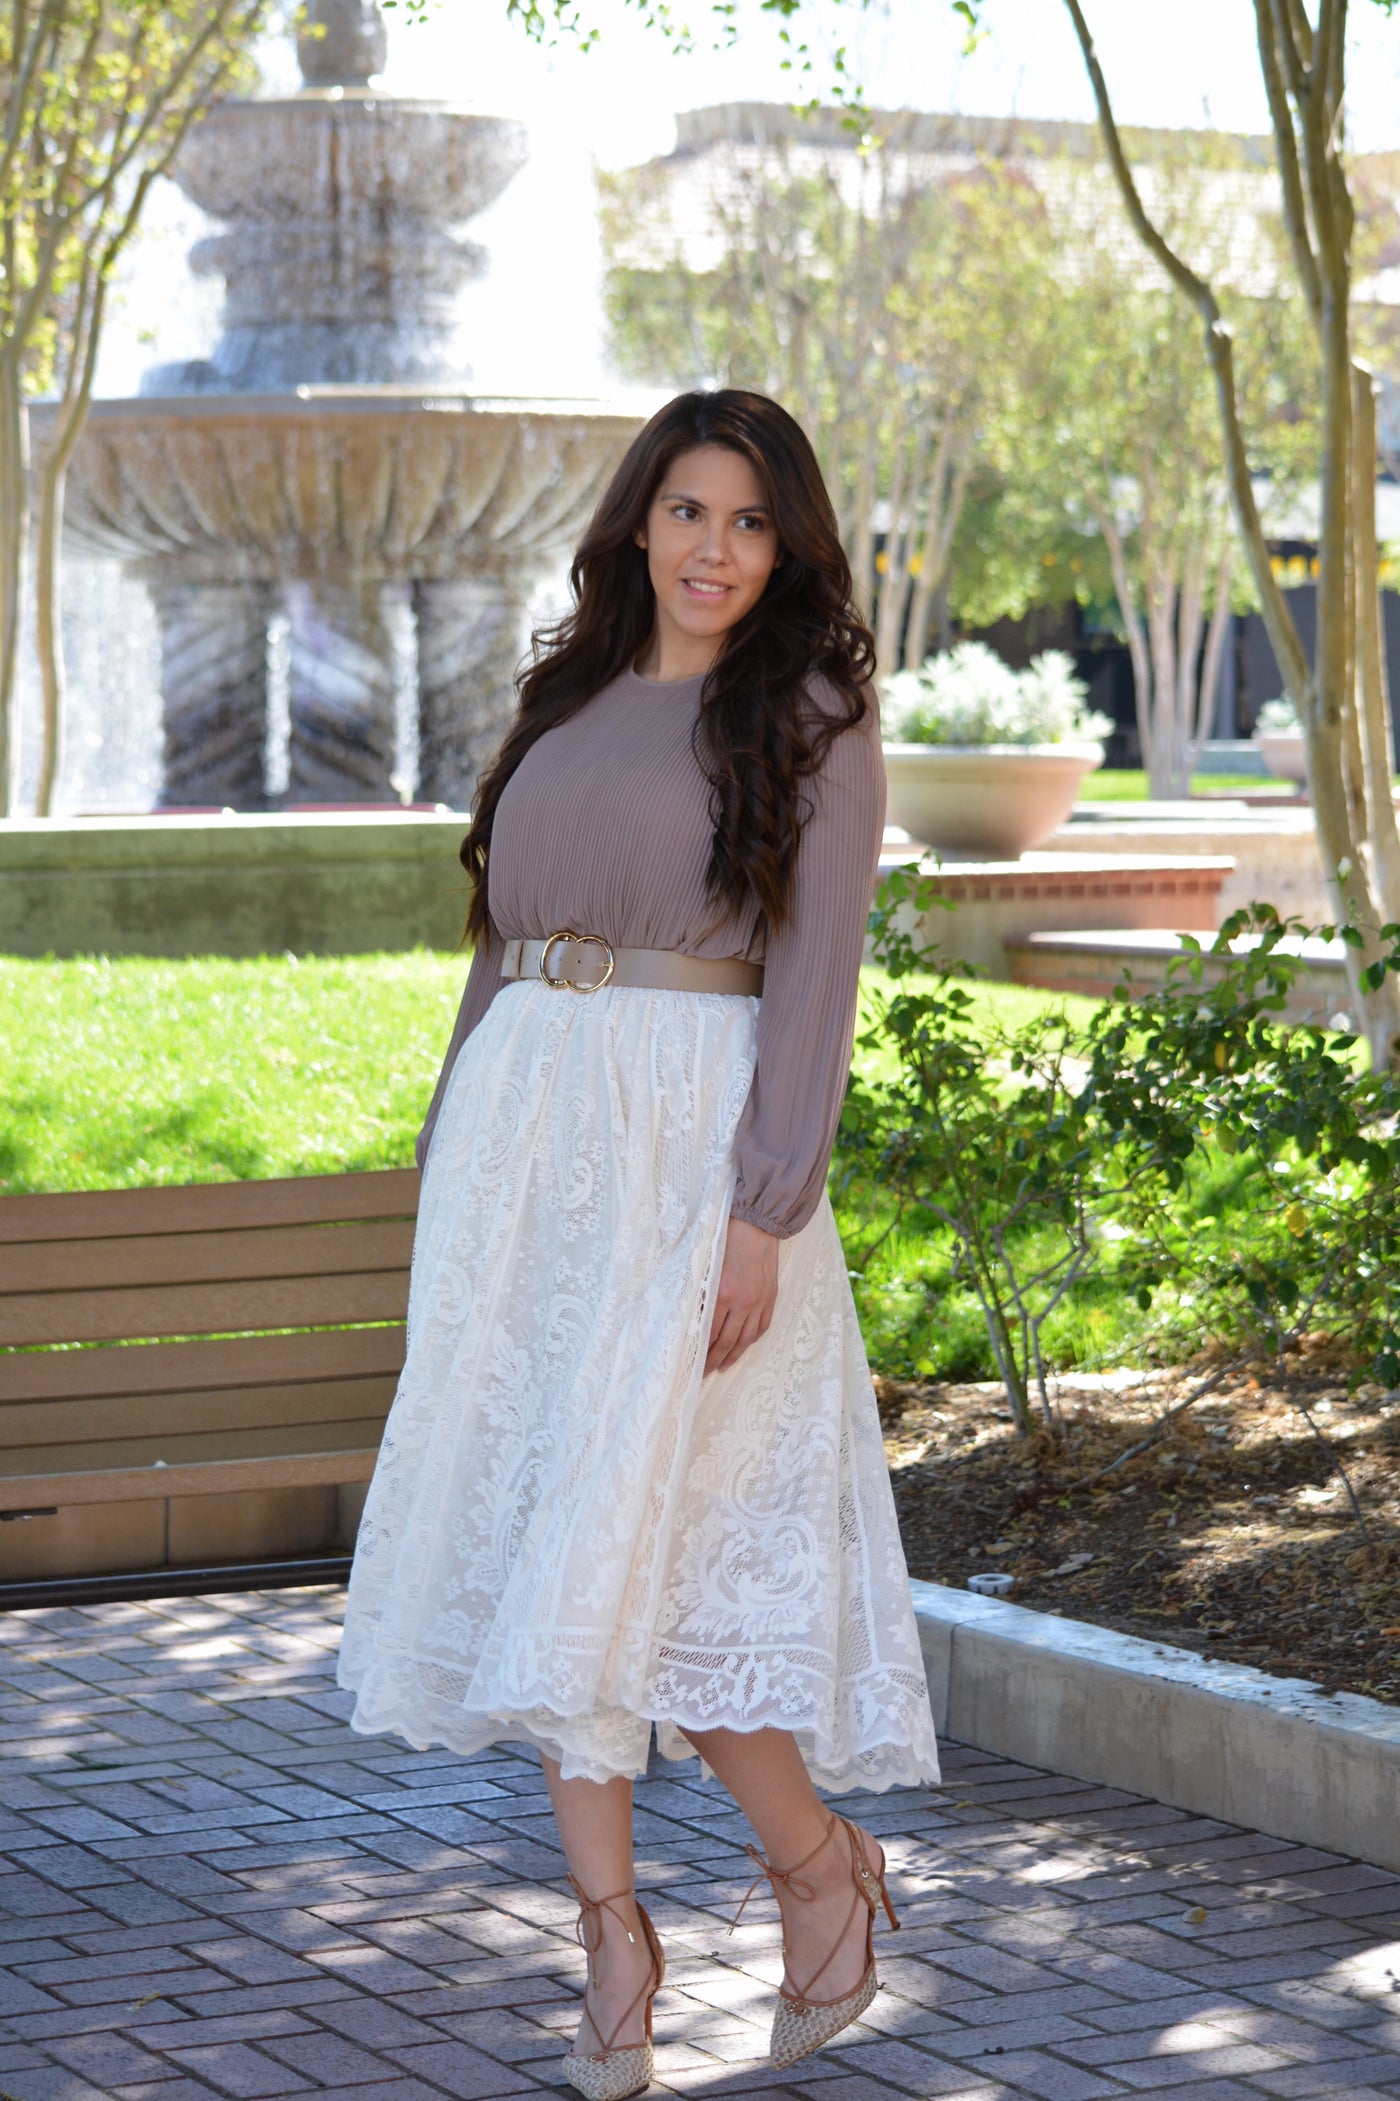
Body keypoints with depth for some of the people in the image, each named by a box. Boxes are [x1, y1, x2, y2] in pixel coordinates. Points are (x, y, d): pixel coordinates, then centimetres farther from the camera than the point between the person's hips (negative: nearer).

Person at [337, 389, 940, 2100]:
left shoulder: (811, 722, -1)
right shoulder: (568, 702, 17)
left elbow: (814, 980, -8)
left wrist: (763, 1214, -17)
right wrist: (454, 1166, 16)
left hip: (692, 1135, -6)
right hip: (521, 1128, 6)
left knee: (629, 1533, -11)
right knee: (537, 1535, 3)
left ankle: (817, 1859, 10)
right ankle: (611, 1936, 10)